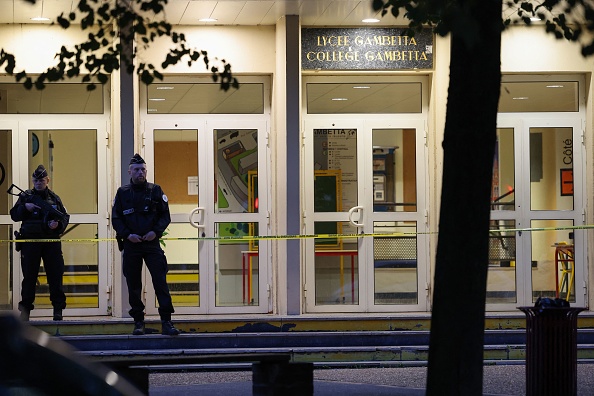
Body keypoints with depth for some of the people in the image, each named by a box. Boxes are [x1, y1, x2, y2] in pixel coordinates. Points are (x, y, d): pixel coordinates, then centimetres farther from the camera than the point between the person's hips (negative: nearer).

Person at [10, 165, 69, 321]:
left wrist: (58, 224, -10)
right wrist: (25, 207, -12)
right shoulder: (25, 196, 9)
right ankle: (25, 309, 7)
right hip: (30, 241, -1)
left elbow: (65, 217, 10)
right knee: (29, 276, 2)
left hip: (51, 242, 1)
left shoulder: (54, 198, 11)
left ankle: (58, 309, 3)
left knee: (55, 275, -1)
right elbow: (14, 215, 4)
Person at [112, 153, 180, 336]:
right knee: (133, 285, 5)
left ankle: (166, 322, -10)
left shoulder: (155, 191, 5)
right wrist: (127, 234, -10)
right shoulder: (122, 193, 7)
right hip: (131, 244, 1)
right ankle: (138, 322, 14)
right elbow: (116, 219, 6)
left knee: (160, 281, -9)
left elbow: (165, 215, 5)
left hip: (152, 243, -1)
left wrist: (156, 231, -11)